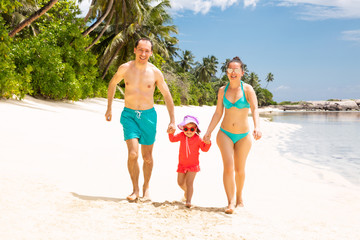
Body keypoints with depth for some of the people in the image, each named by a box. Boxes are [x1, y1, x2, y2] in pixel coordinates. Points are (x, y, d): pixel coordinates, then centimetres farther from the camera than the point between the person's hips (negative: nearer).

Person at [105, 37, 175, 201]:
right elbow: (112, 84, 15)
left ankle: (146, 187, 31)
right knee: (133, 154, -15)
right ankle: (135, 190, 4)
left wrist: (172, 120, 3)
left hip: (148, 115, 1)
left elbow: (167, 96, 5)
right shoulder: (125, 68, -4)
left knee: (147, 157, 8)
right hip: (129, 114, -1)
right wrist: (109, 108, 15)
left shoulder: (155, 73, -4)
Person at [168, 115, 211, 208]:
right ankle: (187, 191, 45)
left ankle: (188, 201, -12)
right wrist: (171, 133, -12)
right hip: (182, 164, 4)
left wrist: (207, 143, -25)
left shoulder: (197, 139, -13)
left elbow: (204, 149, -6)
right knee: (180, 182, 15)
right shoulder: (181, 135, -5)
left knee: (189, 182, -14)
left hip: (193, 165, -4)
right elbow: (173, 139, 7)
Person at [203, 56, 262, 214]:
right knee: (228, 167, -13)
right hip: (225, 134, 1)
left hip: (243, 135, -1)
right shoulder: (222, 90, 3)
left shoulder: (247, 89, -6)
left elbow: (255, 109, -19)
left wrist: (257, 127, -36)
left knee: (239, 169, 10)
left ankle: (239, 199, 31)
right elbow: (218, 113, 8)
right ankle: (230, 202, -9)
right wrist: (208, 132, 4)